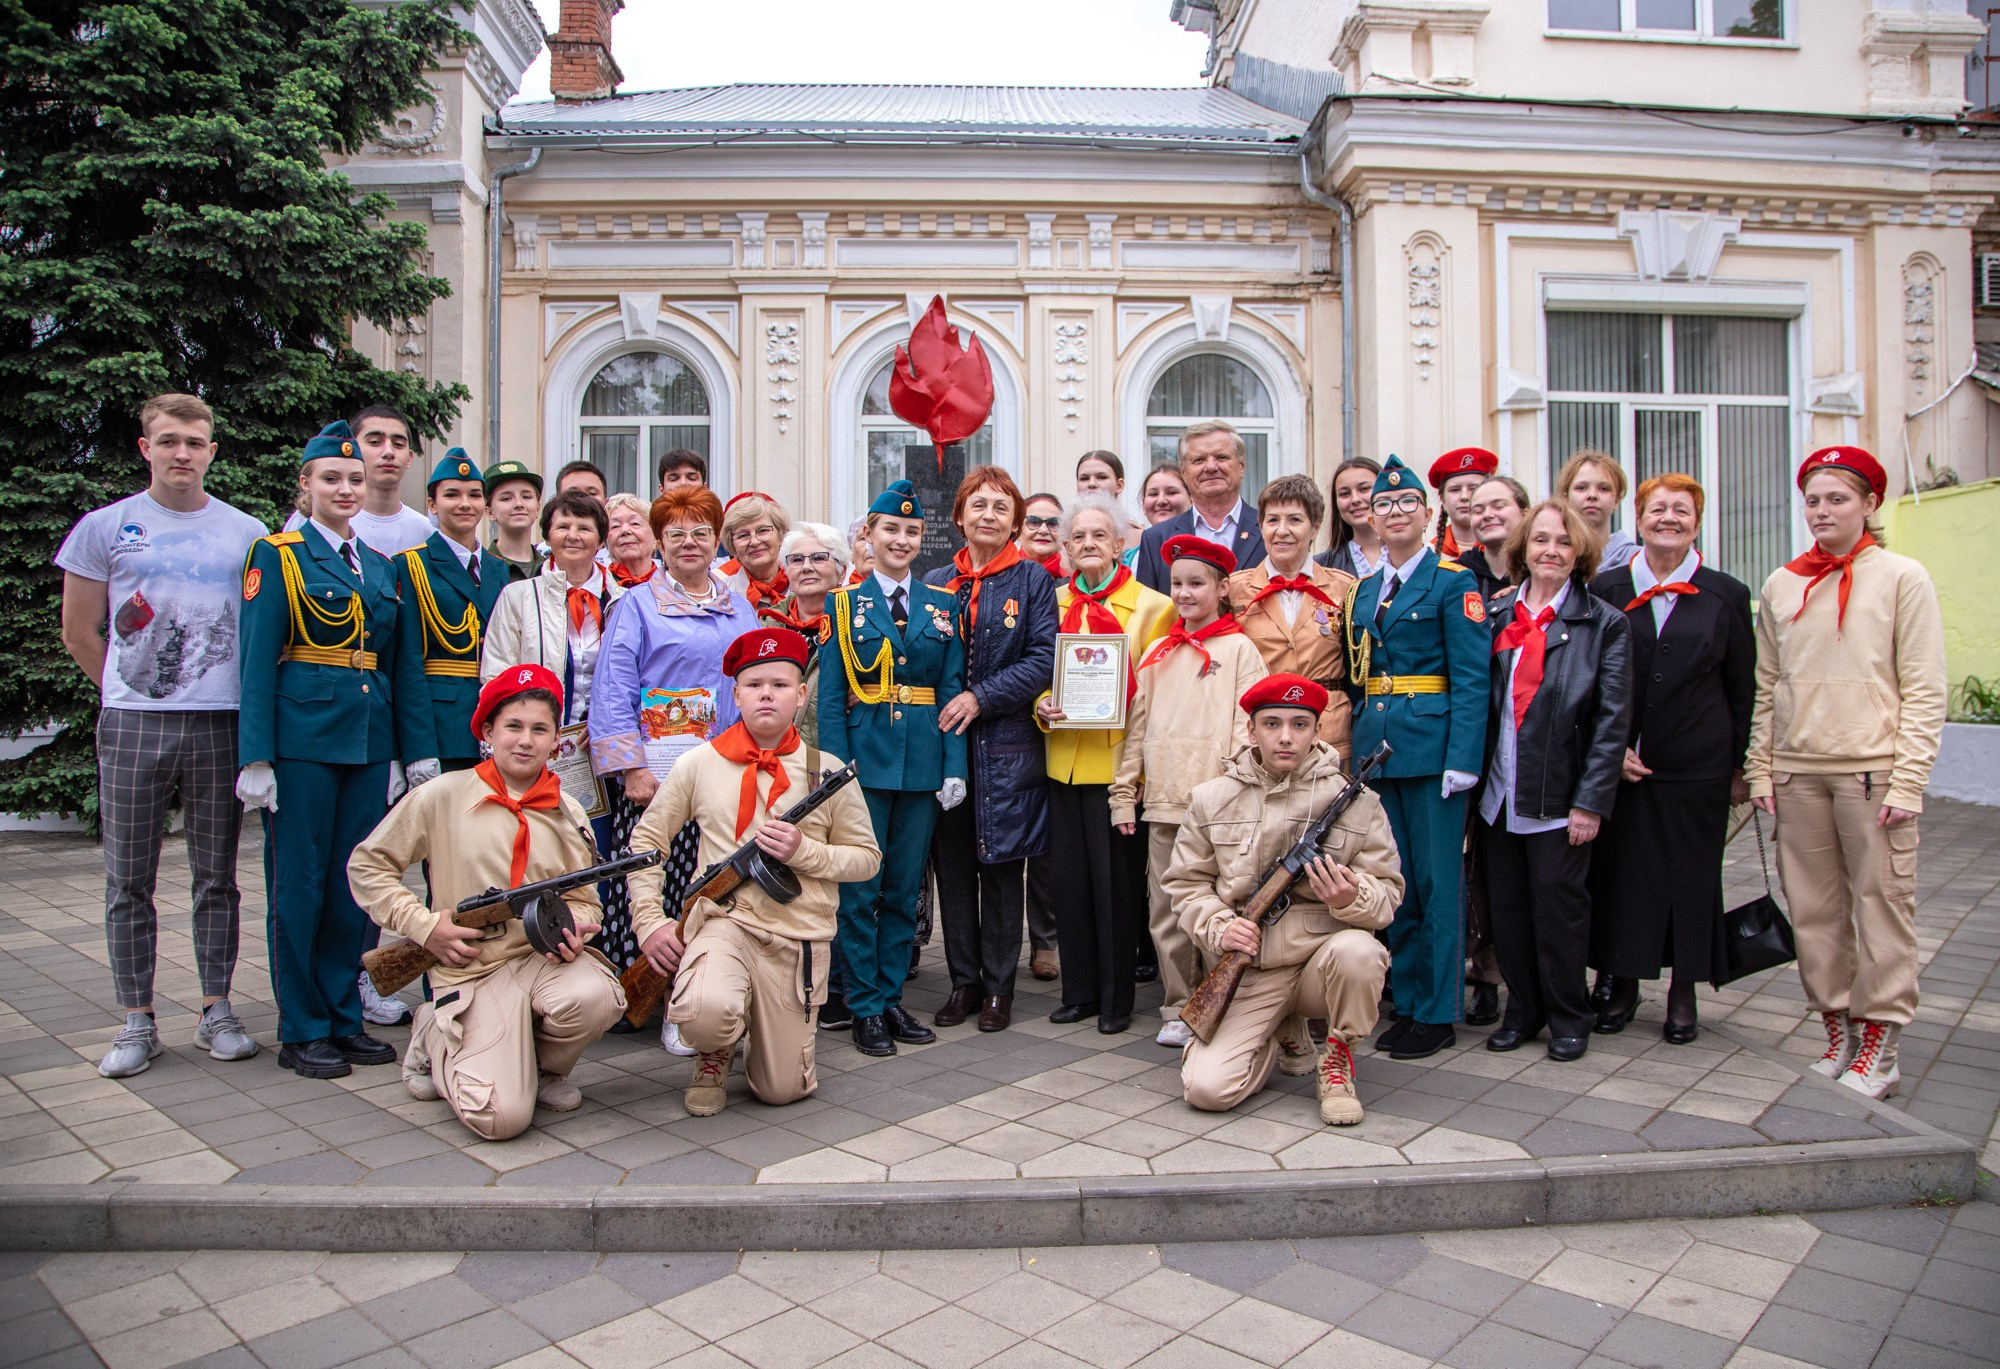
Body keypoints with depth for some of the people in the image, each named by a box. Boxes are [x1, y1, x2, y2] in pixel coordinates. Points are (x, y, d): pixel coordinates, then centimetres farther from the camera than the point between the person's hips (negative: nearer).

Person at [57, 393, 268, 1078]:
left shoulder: (248, 534, 8)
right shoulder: (105, 527, 6)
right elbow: (80, 633, 10)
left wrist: (244, 702, 8)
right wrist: (129, 693, 10)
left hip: (220, 725, 0)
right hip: (132, 726, 0)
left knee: (216, 878, 7)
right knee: (129, 880, 5)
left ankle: (217, 1010, 16)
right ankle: (137, 1021, 15)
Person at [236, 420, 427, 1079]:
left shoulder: (380, 565, 15)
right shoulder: (277, 555, 0)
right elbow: (257, 660, -6)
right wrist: (256, 756, -13)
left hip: (368, 736, 5)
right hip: (302, 733, -5)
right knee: (298, 878, 2)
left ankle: (343, 1017, 21)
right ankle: (301, 1030, 13)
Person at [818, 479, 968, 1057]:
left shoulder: (942, 605, 9)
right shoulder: (844, 604, 3)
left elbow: (952, 690, 6)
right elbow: (830, 695, -1)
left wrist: (955, 766, -3)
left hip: (923, 762, 2)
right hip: (865, 757, -2)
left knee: (905, 889, 9)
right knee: (860, 889, 1)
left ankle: (891, 998, 21)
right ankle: (865, 1008, 12)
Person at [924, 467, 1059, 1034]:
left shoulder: (1033, 582, 0)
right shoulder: (935, 582, 10)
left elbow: (1044, 659, -8)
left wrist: (981, 697, -16)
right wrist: (930, 719, -6)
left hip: (1006, 747, -3)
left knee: (1001, 865, 4)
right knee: (952, 864, 8)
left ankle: (998, 987, 17)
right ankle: (963, 982, 21)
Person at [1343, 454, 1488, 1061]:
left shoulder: (1453, 582, -3)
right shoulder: (1362, 590, 15)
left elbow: (1471, 679, -10)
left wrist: (1462, 761, -18)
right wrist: (1356, 748, 6)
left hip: (1431, 745, -6)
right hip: (1375, 746, 6)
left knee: (1437, 881, 1)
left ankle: (1438, 1014, 11)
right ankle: (1407, 1004, 22)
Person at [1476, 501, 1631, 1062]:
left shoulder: (1604, 623, -1)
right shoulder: (1494, 614, 7)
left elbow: (1612, 719, -5)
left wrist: (1591, 801, -11)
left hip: (1557, 798, -3)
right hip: (1496, 794, 3)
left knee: (1558, 908, 4)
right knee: (1506, 906, 10)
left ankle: (1568, 1019, 22)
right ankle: (1522, 1011, 27)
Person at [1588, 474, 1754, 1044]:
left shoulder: (1726, 596, 4)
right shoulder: (1605, 589, 3)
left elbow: (1743, 690, 7)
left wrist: (1740, 766, 5)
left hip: (1697, 765, 0)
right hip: (1618, 762, 0)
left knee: (1691, 874, 6)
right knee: (1618, 871, 6)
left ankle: (1684, 992, 20)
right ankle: (1621, 983, 20)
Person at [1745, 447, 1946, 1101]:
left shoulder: (1902, 577, 1)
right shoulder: (1780, 587, 10)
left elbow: (1925, 689, -3)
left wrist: (1907, 779, -9)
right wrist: (1760, 770, 8)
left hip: (1872, 767, -3)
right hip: (1796, 770, 4)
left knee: (1881, 903, 0)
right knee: (1813, 907, 7)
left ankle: (1879, 1044, 11)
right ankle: (1838, 1031, 20)